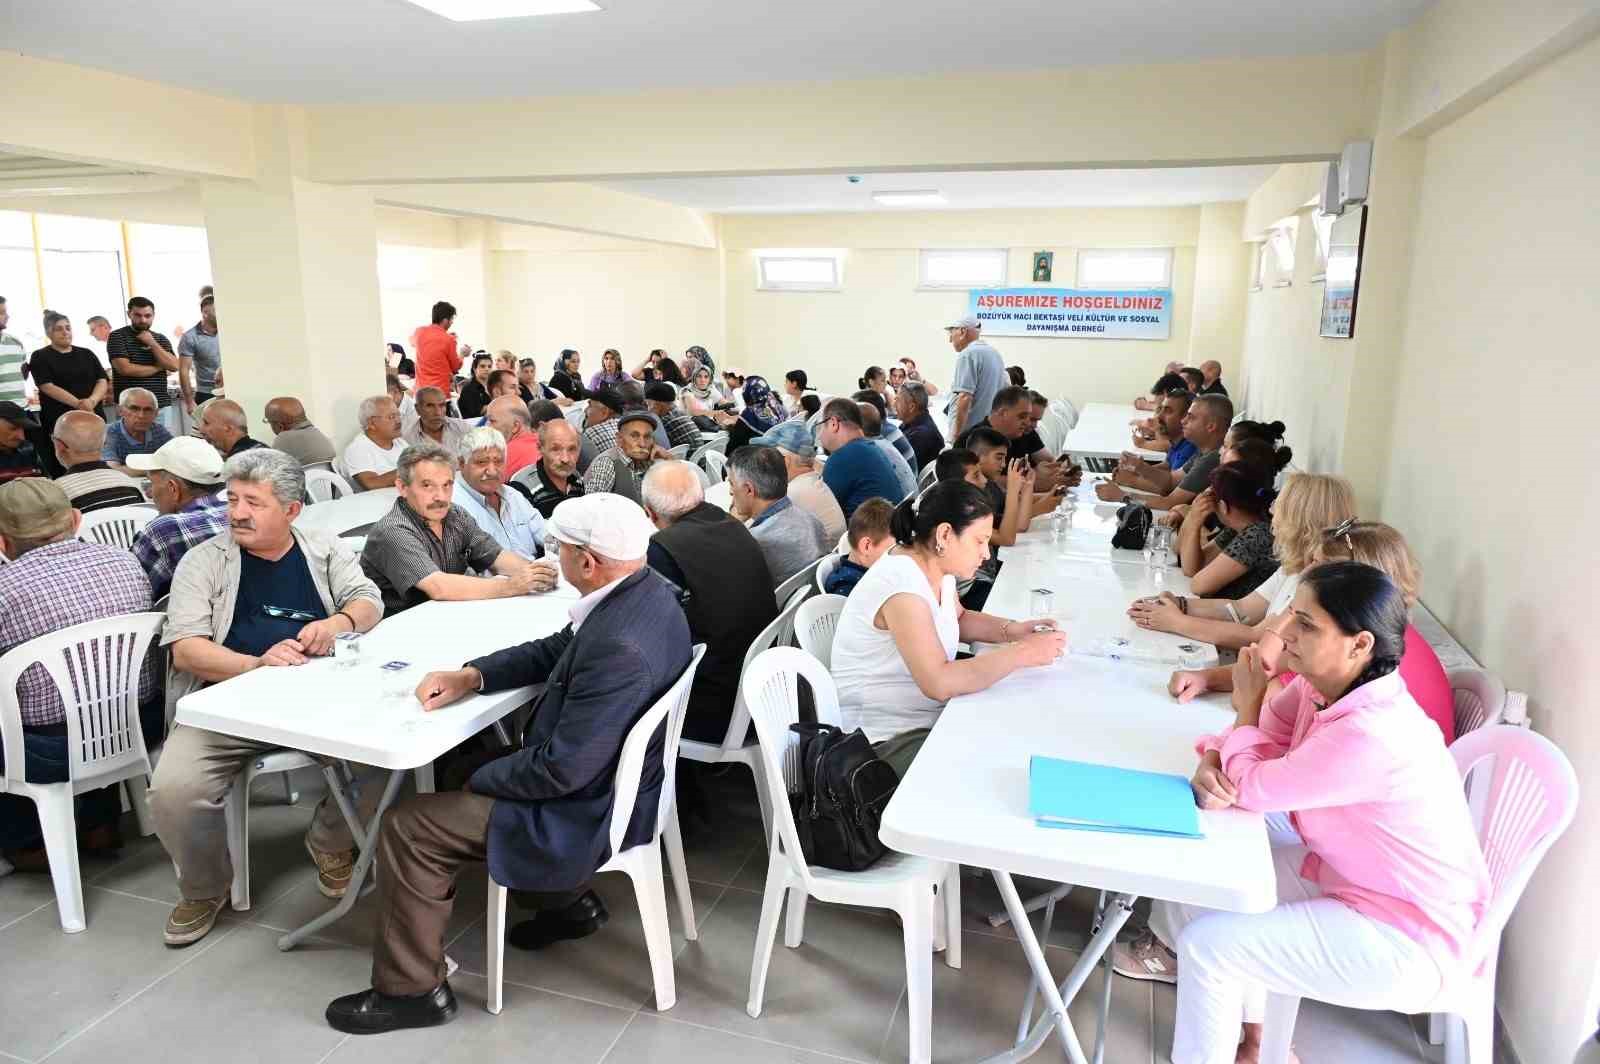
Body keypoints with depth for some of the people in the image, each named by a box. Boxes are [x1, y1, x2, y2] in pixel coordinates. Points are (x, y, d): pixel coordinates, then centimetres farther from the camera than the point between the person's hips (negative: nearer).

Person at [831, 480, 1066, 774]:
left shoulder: (934, 565, 0)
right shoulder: (902, 584, -26)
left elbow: (959, 619, 20)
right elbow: (939, 683, -32)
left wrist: (1011, 630, 2)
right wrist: (1021, 653, -25)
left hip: (930, 714, 9)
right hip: (889, 739, -9)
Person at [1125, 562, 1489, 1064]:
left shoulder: (1369, 736, -35)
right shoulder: (1321, 687, -7)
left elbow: (1253, 788, -24)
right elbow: (1258, 742, 5)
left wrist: (1248, 702, -9)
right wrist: (1211, 763, -18)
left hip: (1402, 940, -9)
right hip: (1348, 874, 9)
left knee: (1210, 945, -15)